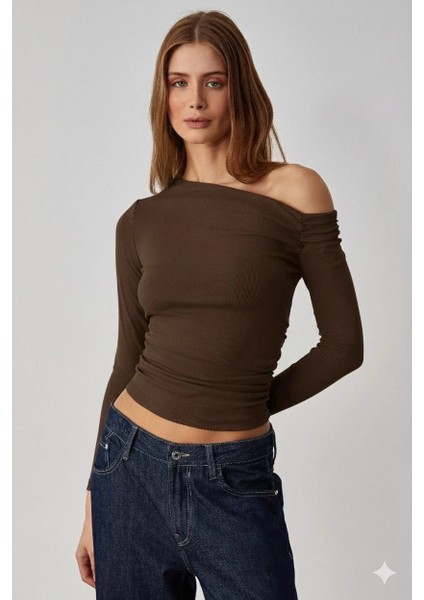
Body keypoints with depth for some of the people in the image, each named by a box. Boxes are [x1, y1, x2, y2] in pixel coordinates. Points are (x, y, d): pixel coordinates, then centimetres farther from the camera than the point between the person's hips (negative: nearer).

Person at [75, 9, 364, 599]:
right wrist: (93, 500, 10)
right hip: (132, 466, 3)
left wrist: (247, 404, 4)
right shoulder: (140, 222, 4)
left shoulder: (294, 191, -6)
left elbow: (344, 343, -3)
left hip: (235, 480, -2)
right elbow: (128, 360, 8)